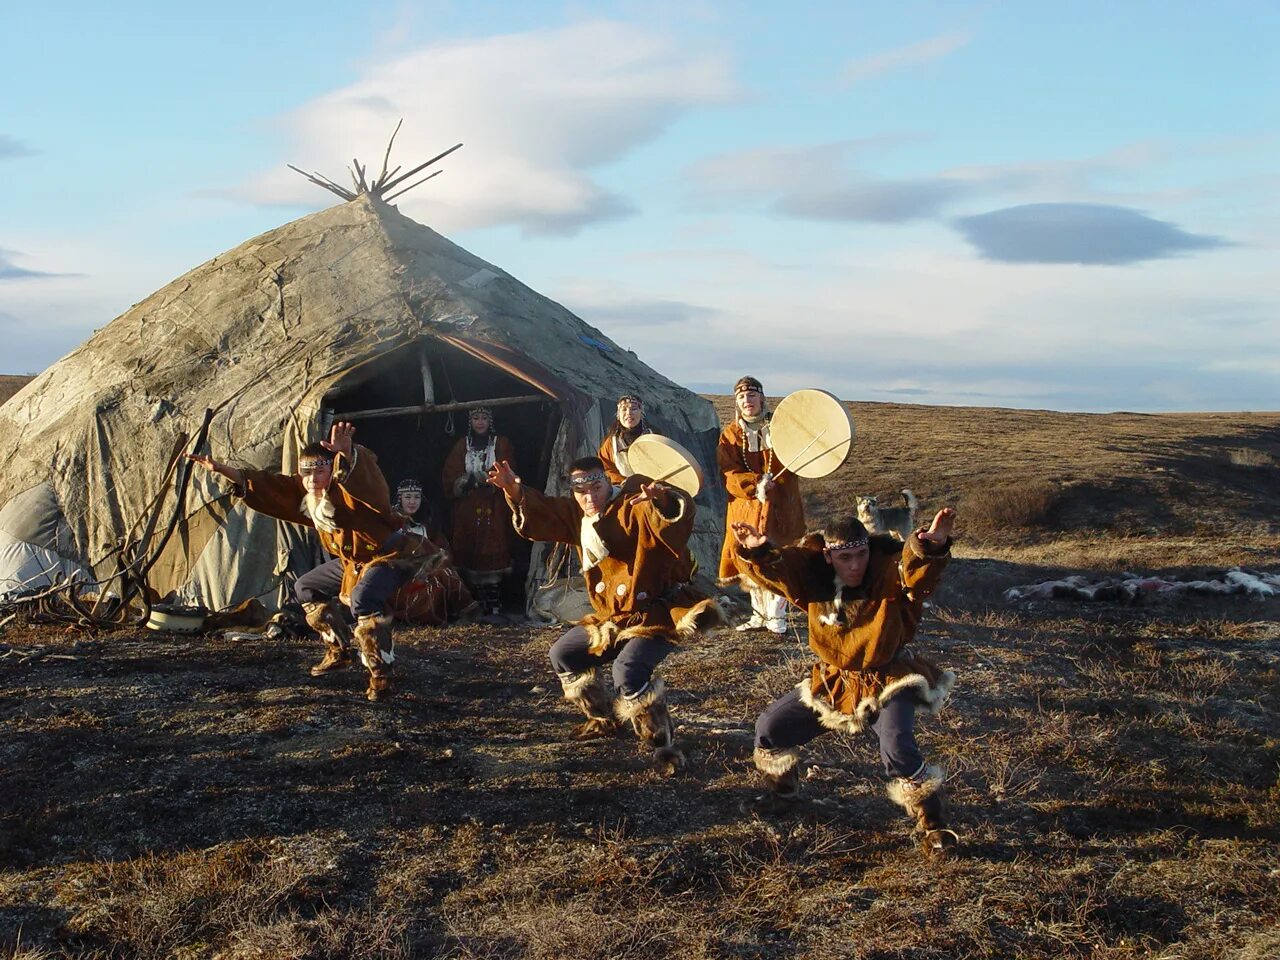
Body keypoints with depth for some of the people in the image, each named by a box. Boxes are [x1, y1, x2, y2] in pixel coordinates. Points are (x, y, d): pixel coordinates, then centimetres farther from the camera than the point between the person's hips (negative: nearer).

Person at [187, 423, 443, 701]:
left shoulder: (347, 492, -30)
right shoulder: (306, 496, -4)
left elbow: (362, 475, -54)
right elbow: (267, 486, -1)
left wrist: (346, 454, -77)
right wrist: (224, 470, -8)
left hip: (390, 555, -10)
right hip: (353, 560, 10)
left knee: (362, 598, -37)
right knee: (307, 588, 19)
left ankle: (380, 675, -27)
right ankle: (338, 651, 32)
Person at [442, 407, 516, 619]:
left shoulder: (501, 444, 9)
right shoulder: (462, 446, 13)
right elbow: (451, 479, 2)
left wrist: (472, 478, -8)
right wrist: (486, 478, -10)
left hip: (494, 510, -2)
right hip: (467, 511, 2)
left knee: (492, 556, -9)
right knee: (470, 556, -5)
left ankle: (494, 607, -12)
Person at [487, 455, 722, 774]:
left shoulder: (634, 506, -20)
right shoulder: (577, 514, 5)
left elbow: (680, 513, -37)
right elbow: (540, 513, 14)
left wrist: (665, 499, -60)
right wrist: (516, 492, -5)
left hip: (657, 615, -9)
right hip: (612, 618, 9)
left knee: (628, 670, -32)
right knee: (562, 654, 18)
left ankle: (664, 744, -16)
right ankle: (605, 718, 35)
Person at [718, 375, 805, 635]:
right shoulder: (730, 434, 5)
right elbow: (730, 474, -6)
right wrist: (755, 484, -22)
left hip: (780, 506, -2)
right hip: (745, 507, 2)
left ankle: (777, 617, 6)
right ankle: (759, 615, 20)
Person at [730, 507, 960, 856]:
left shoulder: (890, 572, -22)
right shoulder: (812, 576, -11)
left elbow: (918, 569, -41)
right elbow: (774, 567, -21)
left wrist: (932, 545, -64)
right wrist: (757, 551, -44)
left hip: (887, 682, -5)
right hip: (832, 682, 5)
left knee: (898, 749, -30)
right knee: (770, 728, 7)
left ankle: (934, 827, -9)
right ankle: (782, 793, 39)